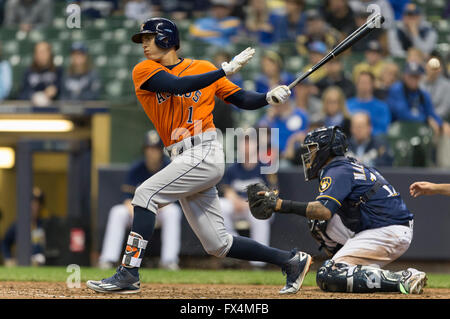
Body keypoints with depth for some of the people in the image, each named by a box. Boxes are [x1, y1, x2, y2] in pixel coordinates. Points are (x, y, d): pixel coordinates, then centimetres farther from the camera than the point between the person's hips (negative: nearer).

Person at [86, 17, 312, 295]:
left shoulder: (204, 68, 6)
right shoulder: (144, 71, 9)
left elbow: (243, 100, 10)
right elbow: (178, 86, -9)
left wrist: (270, 97, -10)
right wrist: (226, 69, -12)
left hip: (204, 154, -5)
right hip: (184, 160, 5)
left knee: (146, 194, -21)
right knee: (218, 244, 6)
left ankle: (129, 272, -21)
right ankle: (291, 260, 19)